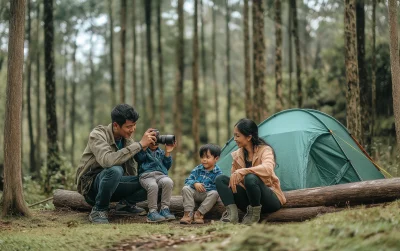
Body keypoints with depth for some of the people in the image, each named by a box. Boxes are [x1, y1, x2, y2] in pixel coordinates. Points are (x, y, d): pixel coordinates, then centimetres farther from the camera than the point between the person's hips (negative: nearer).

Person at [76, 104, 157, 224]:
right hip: (91, 185, -5)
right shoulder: (98, 135, -18)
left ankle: (125, 204, 8)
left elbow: (132, 171, 1)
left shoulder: (128, 140, 2)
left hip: (114, 184, 6)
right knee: (115, 170, -39)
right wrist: (139, 144, -38)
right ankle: (99, 210, -16)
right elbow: (107, 161, -39)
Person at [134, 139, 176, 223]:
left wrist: (167, 153, 10)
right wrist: (144, 146, -8)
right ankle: (152, 212, -31)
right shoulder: (142, 150, 21)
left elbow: (167, 166, 19)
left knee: (168, 182, -34)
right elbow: (138, 158, -2)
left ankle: (164, 209, -29)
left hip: (161, 175, 3)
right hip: (146, 175, -3)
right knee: (153, 185, -39)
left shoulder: (161, 152, 31)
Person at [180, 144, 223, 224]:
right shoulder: (198, 169, 6)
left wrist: (205, 187, -23)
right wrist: (195, 184, -21)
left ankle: (199, 213, -27)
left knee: (214, 193, -34)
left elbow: (217, 187, -14)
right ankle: (188, 213, -30)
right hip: (195, 193, 3)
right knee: (186, 188, -24)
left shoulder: (218, 172, -4)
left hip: (207, 195, -3)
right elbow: (188, 180, 0)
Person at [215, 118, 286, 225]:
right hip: (248, 199, 6)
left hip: (270, 201, -6)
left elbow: (267, 169, -35)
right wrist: (233, 181, -9)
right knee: (220, 179, -11)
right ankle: (232, 214, -23)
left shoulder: (264, 150, -12)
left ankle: (254, 215, -18)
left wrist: (242, 172, -43)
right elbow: (234, 178, 15)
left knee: (251, 178, -38)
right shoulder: (237, 155, 7)